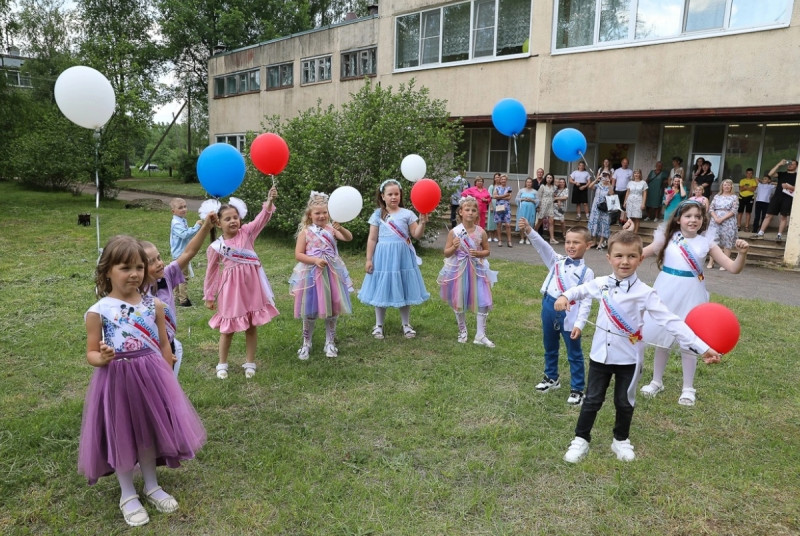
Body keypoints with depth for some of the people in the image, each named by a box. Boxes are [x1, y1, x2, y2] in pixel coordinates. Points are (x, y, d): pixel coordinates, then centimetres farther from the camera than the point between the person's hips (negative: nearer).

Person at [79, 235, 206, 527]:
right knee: (122, 435, 11)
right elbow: (91, 353, -4)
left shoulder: (154, 305, -2)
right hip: (117, 380, -2)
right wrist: (102, 357, -27)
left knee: (150, 431, 16)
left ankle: (152, 486, 38)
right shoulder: (98, 311, -10)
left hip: (151, 377, 3)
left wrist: (167, 378, 9)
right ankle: (127, 495, 32)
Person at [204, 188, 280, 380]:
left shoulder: (247, 232, -3)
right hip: (231, 289, -1)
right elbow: (212, 272, 4)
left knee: (252, 326, 12)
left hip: (252, 287, 1)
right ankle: (222, 364, 29)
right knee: (228, 328, 11)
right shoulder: (216, 247, -5)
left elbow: (262, 218, -18)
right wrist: (209, 296, 9)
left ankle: (250, 363, 27)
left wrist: (270, 201, -36)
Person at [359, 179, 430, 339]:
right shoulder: (378, 215, 0)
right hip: (383, 256, 0)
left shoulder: (407, 214, 1)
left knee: (404, 289, 9)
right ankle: (379, 325, 23)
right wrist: (369, 259, -2)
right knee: (381, 290, 8)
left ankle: (406, 324, 25)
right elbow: (372, 239, 1)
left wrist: (422, 223, -17)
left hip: (403, 256, 1)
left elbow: (416, 235, 0)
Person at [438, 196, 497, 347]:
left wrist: (479, 253, -13)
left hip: (477, 270, 1)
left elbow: (487, 251, 7)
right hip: (458, 270, -1)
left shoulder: (481, 232, -4)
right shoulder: (454, 232, -9)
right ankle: (462, 330, 34)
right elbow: (446, 253, -4)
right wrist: (454, 247, -24)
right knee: (458, 301, 11)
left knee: (483, 301, -4)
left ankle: (480, 335, 9)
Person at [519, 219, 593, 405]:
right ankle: (551, 378, 44)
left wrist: (579, 323, -17)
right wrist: (529, 230, -27)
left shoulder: (586, 272, -6)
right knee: (550, 348, 22)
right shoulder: (556, 261, 4)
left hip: (570, 314, -4)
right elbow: (542, 246, -10)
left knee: (574, 353, 8)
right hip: (549, 308, 5)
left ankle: (577, 389, 22)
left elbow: (586, 301, -10)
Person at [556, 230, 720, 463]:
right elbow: (581, 289, 16)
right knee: (592, 400, 12)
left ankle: (621, 440, 37)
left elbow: (670, 321, -20)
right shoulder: (601, 284, -5)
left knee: (624, 402, 16)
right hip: (600, 354, 2)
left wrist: (702, 348, -25)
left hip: (628, 358, -2)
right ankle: (581, 439, 27)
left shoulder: (645, 293, -16)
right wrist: (565, 296, -6)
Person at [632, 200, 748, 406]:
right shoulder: (668, 237, -2)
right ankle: (657, 381, 29)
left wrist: (742, 253, -22)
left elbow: (733, 268, -3)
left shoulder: (706, 241, -3)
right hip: (667, 292, 1)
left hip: (691, 294, -1)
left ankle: (688, 388, 23)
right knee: (661, 337, 12)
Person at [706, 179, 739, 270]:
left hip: (728, 222, -2)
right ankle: (711, 262, 3)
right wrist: (715, 218, -12)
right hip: (715, 221, 2)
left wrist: (722, 219, -15)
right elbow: (711, 208, 4)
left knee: (727, 243, 0)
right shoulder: (717, 196, 12)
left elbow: (733, 211, -6)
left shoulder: (734, 197, 4)